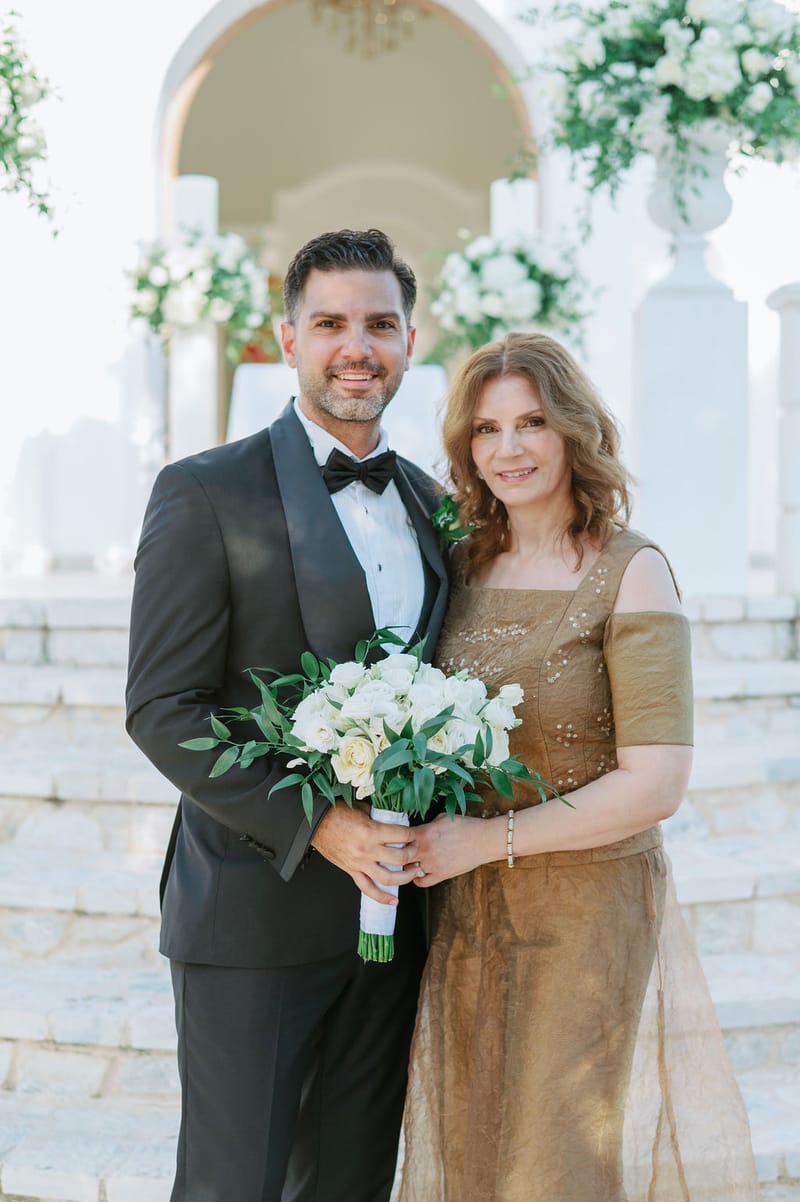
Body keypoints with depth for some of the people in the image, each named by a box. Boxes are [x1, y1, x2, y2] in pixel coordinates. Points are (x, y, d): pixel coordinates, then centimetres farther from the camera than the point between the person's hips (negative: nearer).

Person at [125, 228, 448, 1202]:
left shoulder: (428, 502, 10)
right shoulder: (207, 493, -9)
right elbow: (161, 711, -13)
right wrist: (318, 825, -20)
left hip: (390, 904, 5)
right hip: (254, 912, -5)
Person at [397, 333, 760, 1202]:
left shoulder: (631, 572, -12)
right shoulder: (465, 566, 5)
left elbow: (656, 786, -17)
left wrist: (489, 838, -18)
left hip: (590, 910, -5)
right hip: (467, 915, 5)